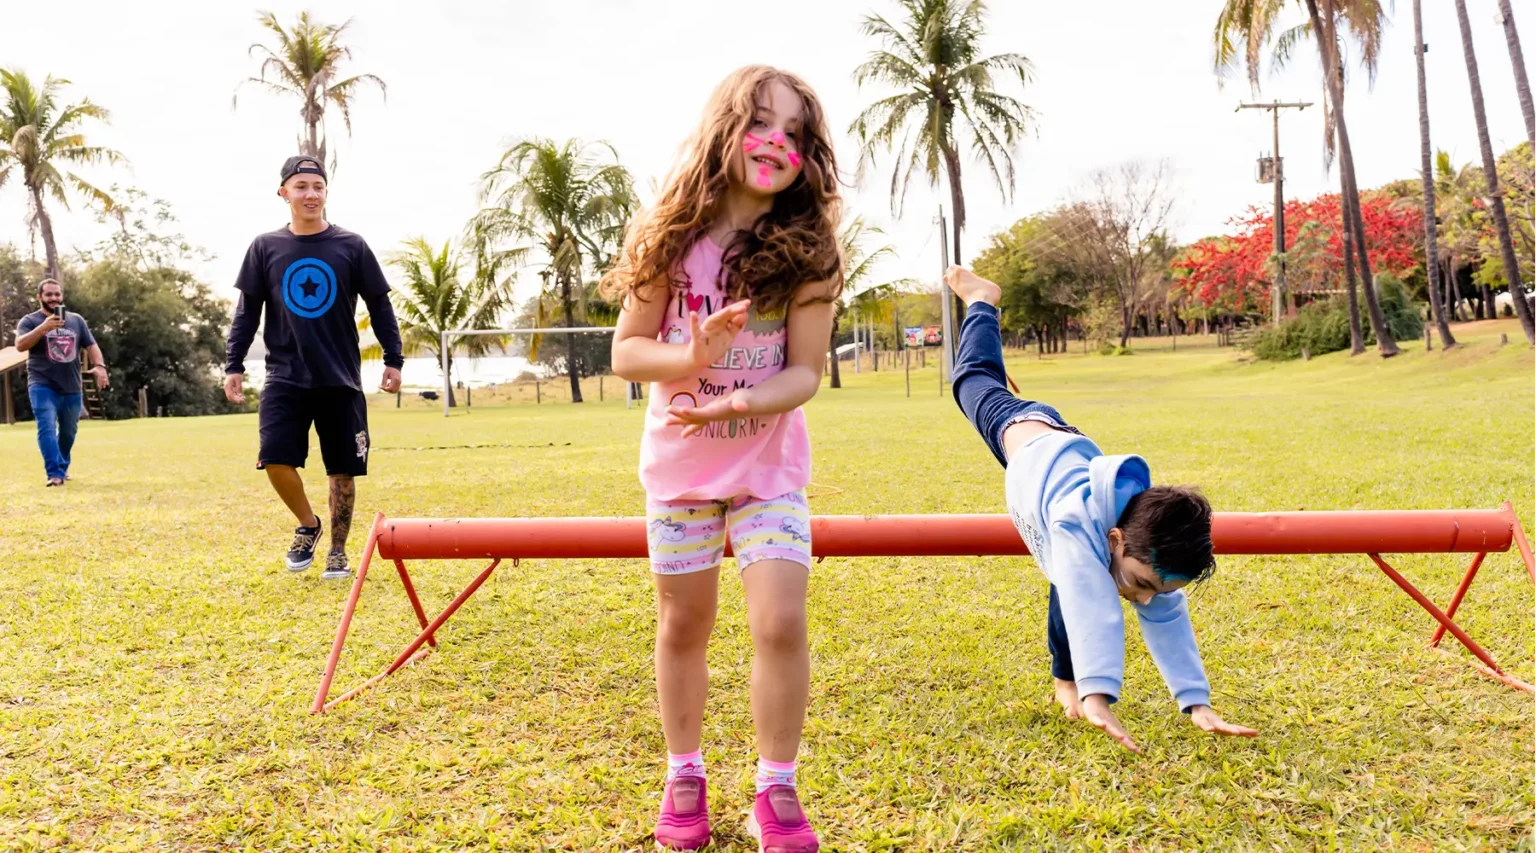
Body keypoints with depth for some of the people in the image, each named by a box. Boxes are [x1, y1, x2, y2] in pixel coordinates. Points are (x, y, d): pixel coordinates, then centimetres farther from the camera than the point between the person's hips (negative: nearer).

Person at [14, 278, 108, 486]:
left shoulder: (76, 320, 11)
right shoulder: (29, 321, -1)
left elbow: (91, 345, 11)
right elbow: (20, 345, -17)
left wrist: (99, 365, -9)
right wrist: (43, 328, -31)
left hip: (72, 389, 4)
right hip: (43, 386, -4)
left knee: (68, 431, 15)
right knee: (47, 428, -18)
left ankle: (62, 467, 34)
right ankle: (54, 473, -23)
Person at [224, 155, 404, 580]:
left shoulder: (351, 246, 1)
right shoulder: (265, 247, 4)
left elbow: (380, 305, 6)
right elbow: (247, 310, 9)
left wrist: (393, 360, 2)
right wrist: (234, 365, 4)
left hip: (340, 378, 0)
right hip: (285, 376, 1)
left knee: (342, 469, 3)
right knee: (275, 459, -13)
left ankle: (337, 552, 20)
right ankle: (307, 525, 14)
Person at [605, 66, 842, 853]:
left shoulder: (807, 249, -11)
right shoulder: (671, 237, -8)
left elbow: (804, 372, -12)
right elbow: (626, 351, -6)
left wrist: (736, 404, -31)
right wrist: (694, 358, -26)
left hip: (769, 463, -1)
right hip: (678, 464, 1)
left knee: (780, 622, -12)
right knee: (683, 627, 12)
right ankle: (684, 778, 32)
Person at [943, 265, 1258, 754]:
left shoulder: (1151, 552, -34)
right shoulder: (1078, 529, -50)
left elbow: (1169, 622, -28)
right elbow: (1091, 612, -61)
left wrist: (1196, 703, -34)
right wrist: (1096, 696, -69)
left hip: (1070, 445, 3)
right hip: (1023, 433, -3)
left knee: (1071, 585, 1)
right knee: (979, 384, 27)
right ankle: (981, 302, 52)